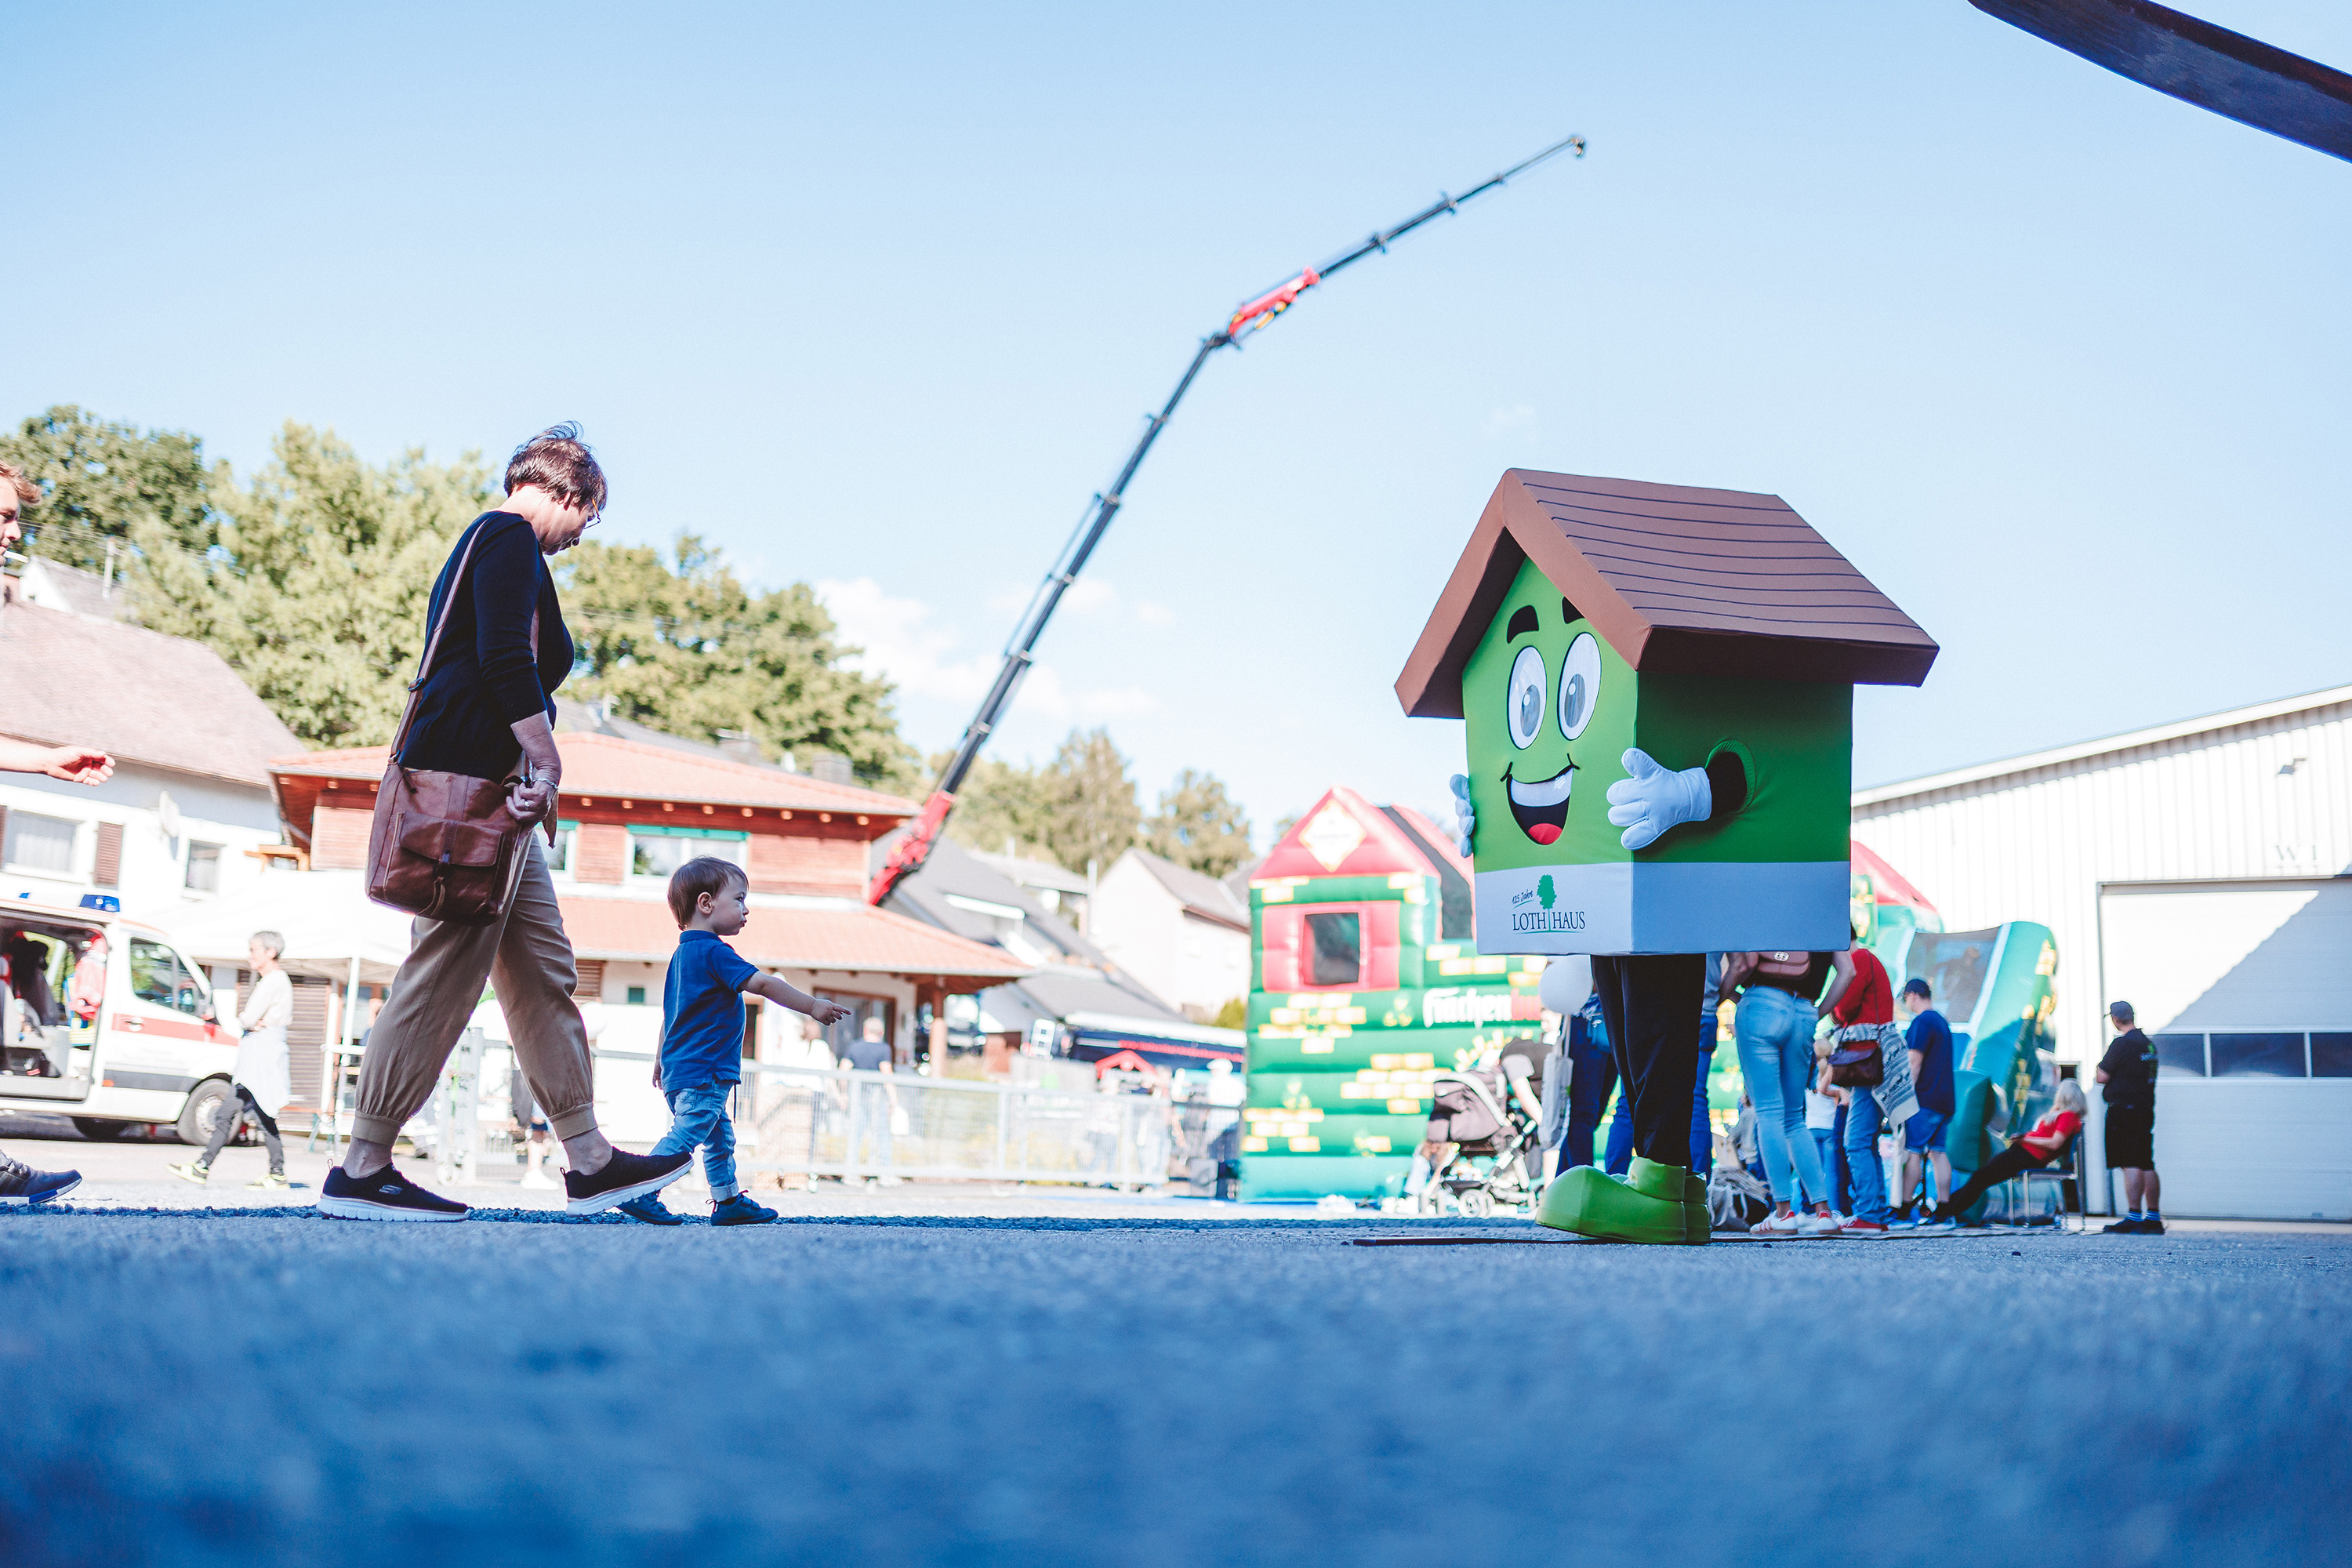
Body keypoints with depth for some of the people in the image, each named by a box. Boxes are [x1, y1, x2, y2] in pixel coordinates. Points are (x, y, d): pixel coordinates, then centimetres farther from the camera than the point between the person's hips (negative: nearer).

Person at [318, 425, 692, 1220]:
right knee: (443, 978, -10)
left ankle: (590, 1162, 13)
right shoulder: (510, 537, -4)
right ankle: (361, 1172, -6)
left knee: (545, 973, 10)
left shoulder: (481, 544, 27)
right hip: (472, 786, -11)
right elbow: (506, 659, -18)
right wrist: (547, 762, -19)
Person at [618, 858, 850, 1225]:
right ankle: (641, 1193, -14)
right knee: (686, 1133, -12)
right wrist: (813, 1006, -17)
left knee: (720, 1137, 16)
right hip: (702, 1073, -11)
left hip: (680, 1069, 11)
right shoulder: (714, 952, -14)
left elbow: (671, 1014, 24)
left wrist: (661, 1060, 31)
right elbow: (763, 984, -21)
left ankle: (729, 1202, 21)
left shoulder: (683, 953, 16)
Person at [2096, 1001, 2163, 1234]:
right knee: (2146, 1166, 11)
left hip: (2124, 1110, -9)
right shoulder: (2148, 1044, 14)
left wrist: (2101, 1064, 7)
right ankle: (2154, 1217, 14)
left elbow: (2102, 1077, -13)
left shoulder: (2122, 1044, -14)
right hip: (2146, 1109, 9)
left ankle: (2134, 1218, -13)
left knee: (2131, 1165, -10)